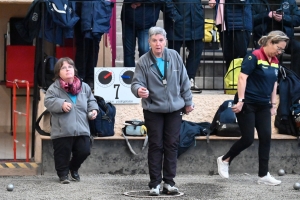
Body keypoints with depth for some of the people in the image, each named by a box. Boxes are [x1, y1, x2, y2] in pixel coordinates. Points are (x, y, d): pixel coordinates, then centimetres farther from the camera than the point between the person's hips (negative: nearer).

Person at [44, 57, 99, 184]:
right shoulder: (54, 88, -3)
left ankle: (74, 168, 32)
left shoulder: (84, 87, 10)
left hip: (82, 129, 4)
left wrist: (93, 109, 1)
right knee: (63, 153, 2)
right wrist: (61, 104, -25)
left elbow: (91, 100, 19)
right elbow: (48, 101, -12)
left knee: (84, 151, 5)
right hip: (62, 130, -4)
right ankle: (63, 173, 22)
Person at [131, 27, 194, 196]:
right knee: (155, 146, 1)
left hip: (174, 109, 2)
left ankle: (169, 182, 14)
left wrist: (188, 102, 8)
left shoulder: (175, 57, -2)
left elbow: (184, 81, 5)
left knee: (172, 145, 5)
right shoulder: (143, 62, -9)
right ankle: (155, 183, 7)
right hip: (153, 110, -2)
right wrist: (138, 90, -37)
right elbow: (136, 82, -13)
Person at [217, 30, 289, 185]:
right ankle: (224, 160, 18)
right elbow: (242, 77, -18)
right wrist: (240, 100, -21)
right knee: (248, 139, -5)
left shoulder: (275, 62, 9)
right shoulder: (254, 57, -14)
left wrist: (273, 104, 15)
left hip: (263, 106, 7)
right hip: (248, 104, -7)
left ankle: (263, 175, 6)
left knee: (266, 138, 1)